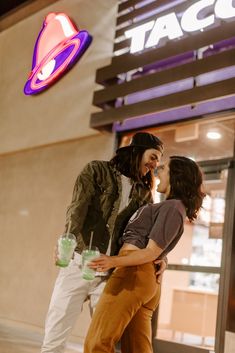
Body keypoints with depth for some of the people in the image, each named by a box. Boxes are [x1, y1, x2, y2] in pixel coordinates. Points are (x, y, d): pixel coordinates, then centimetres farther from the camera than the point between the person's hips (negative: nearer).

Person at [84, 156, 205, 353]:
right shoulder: (174, 208, 23)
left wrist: (114, 262, -26)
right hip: (147, 280, 10)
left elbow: (151, 252, -15)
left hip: (133, 273, -10)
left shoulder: (172, 207, -8)